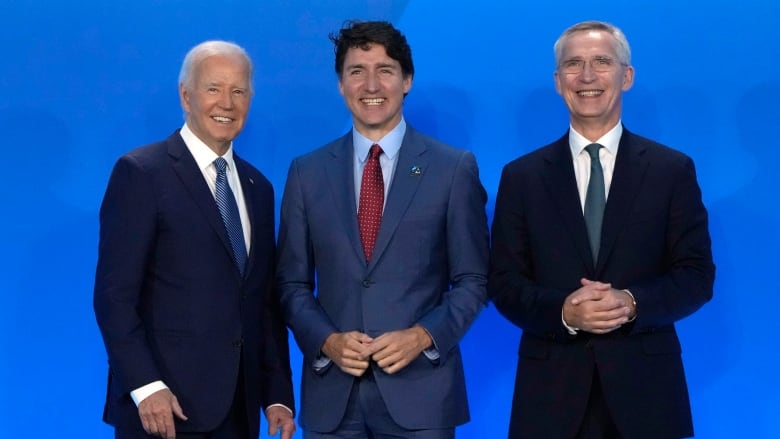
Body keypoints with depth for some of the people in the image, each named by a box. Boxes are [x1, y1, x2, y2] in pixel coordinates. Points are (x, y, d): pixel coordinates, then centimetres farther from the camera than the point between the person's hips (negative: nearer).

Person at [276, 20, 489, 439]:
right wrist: (327, 340, -8)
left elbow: (473, 279, 2)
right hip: (332, 393, 2)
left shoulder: (455, 168, 1)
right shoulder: (306, 172, 7)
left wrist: (422, 335, -12)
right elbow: (292, 283, 8)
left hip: (420, 390, -1)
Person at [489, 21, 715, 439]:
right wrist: (563, 311, -16)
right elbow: (504, 283, 2)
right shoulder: (522, 176, 5)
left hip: (644, 384, 0)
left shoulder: (673, 169, 3)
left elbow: (697, 275, 1)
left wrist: (633, 303, -17)